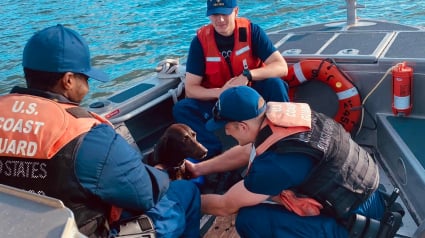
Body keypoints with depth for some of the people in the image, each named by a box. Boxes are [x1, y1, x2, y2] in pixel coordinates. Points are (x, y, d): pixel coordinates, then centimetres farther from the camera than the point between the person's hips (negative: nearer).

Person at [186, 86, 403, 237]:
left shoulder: (276, 162, -30)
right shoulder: (280, 114, -8)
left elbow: (225, 206, -14)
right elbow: (243, 153, 10)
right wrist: (198, 169, 15)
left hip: (355, 220, -8)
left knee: (249, 220, -16)